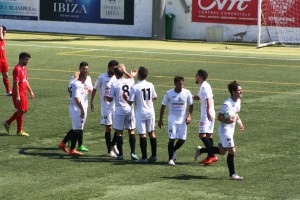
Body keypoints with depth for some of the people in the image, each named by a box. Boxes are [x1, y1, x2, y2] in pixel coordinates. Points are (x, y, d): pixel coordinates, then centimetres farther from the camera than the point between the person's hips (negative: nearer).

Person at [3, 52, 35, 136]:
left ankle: (8, 122, 24)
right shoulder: (17, 69, -18)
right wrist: (17, 96, -23)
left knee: (24, 110, 14)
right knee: (21, 111, -3)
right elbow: (16, 83, -21)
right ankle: (19, 131, 8)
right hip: (19, 94, -10)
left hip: (23, 93, 10)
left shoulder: (24, 68, 12)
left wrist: (30, 91, 20)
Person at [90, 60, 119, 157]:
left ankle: (113, 145, 25)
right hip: (106, 106, -4)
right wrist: (91, 101, 3)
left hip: (116, 106, 4)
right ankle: (110, 150, 8)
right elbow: (95, 89, 5)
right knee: (109, 128, -2)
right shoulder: (101, 78, -5)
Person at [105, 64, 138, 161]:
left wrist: (106, 97, 15)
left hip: (119, 110, -3)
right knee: (131, 131, 8)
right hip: (130, 109, 3)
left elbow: (110, 99, -5)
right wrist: (125, 71, 30)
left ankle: (120, 154, 8)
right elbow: (132, 77, 26)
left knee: (119, 132, 5)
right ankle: (133, 153, 3)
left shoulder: (114, 85, -11)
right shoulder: (129, 81, 0)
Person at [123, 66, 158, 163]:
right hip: (150, 112, 4)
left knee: (142, 134, -1)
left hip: (140, 113, -4)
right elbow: (155, 97, 11)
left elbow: (130, 102, -14)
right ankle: (154, 156, 17)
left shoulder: (134, 87, -15)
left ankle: (144, 157, 0)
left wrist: (126, 98, 7)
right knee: (151, 133, 13)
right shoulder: (150, 85, -1)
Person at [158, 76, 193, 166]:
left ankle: (173, 151, 28)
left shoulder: (187, 93, -5)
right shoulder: (169, 94, -8)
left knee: (182, 140, -1)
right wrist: (160, 119, 2)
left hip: (183, 120, 2)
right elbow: (163, 106, 2)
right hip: (172, 119, -2)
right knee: (172, 138, -8)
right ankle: (171, 158, 5)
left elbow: (191, 105, 7)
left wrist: (189, 116, -6)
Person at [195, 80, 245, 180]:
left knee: (222, 151, 18)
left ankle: (201, 150, 33)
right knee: (232, 151, -6)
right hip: (225, 130, -9)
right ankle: (232, 174, 4)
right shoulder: (227, 104, -22)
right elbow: (219, 117, -18)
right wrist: (227, 120, -35)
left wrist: (239, 122, 9)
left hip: (230, 130, 9)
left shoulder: (238, 101, 6)